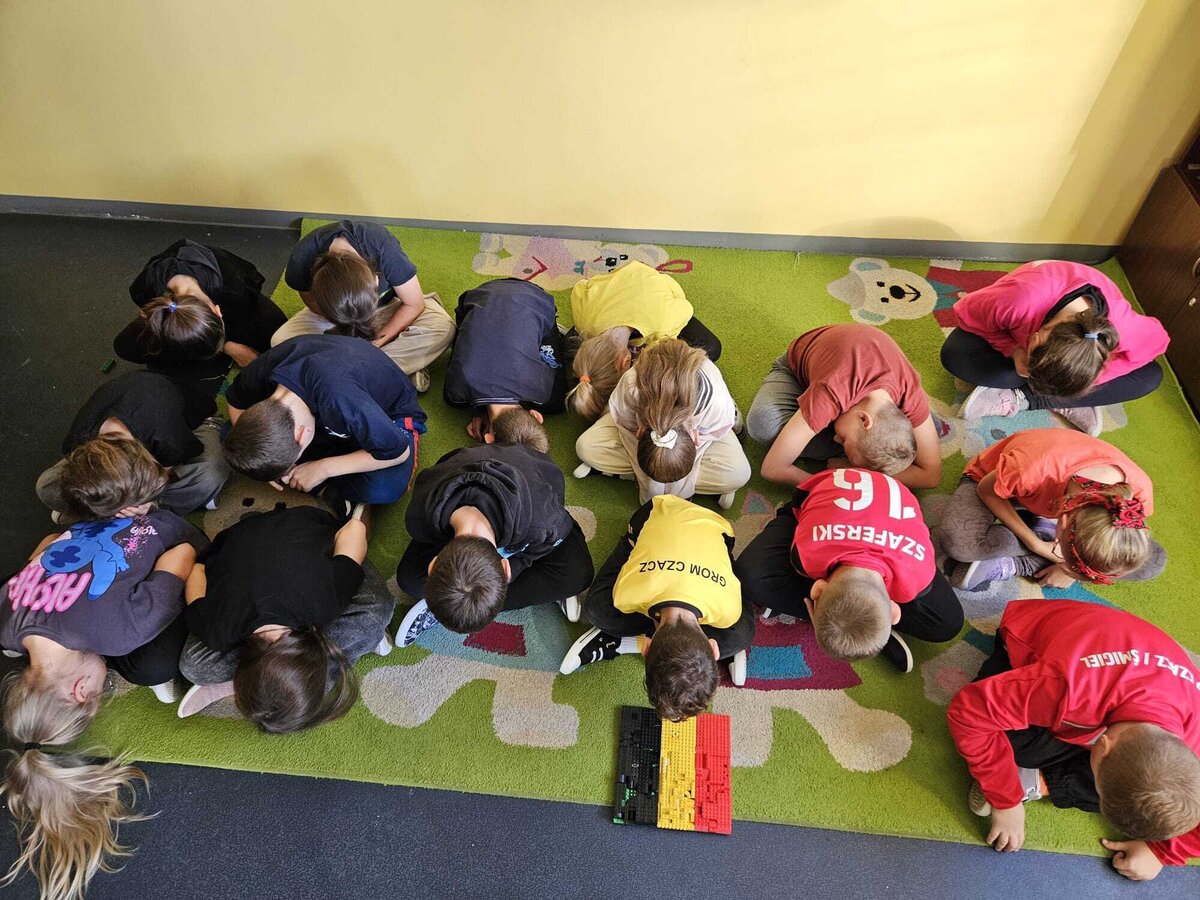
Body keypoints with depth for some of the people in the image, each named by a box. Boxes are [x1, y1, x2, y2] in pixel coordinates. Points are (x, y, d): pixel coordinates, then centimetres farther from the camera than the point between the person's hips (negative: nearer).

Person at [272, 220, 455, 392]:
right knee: (280, 341, -27)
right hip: (328, 310, 1)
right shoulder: (301, 261, -34)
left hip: (386, 305, -1)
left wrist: (376, 343, -28)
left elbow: (414, 304, -23)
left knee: (443, 327, -30)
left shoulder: (382, 246, -37)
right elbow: (314, 306, -13)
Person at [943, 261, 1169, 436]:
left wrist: (1094, 373, -27)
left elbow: (1156, 338, -15)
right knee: (954, 355, -33)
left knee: (1151, 377, -19)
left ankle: (1017, 399, -19)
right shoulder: (1021, 300, -44)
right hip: (1017, 333, -1)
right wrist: (1013, 349, -34)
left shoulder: (1122, 329, -38)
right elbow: (970, 312, -24)